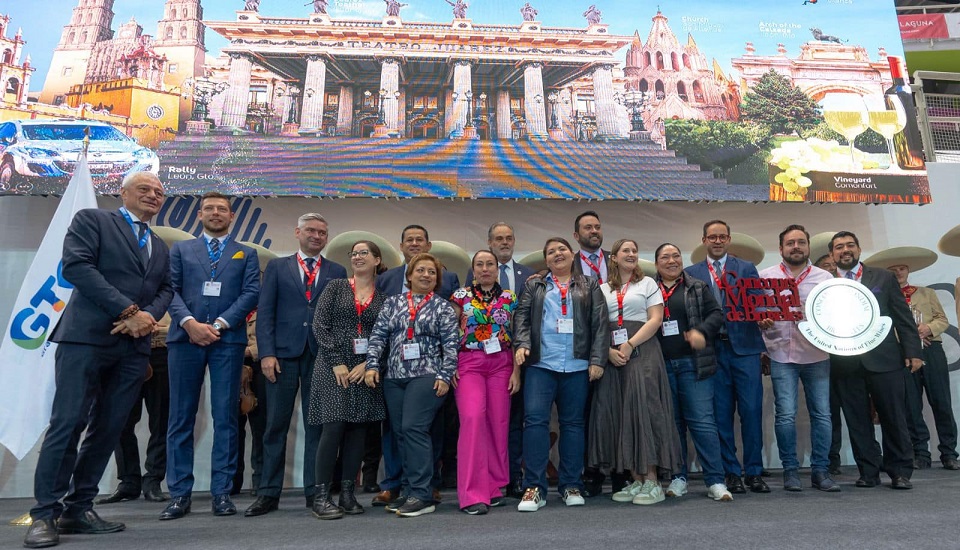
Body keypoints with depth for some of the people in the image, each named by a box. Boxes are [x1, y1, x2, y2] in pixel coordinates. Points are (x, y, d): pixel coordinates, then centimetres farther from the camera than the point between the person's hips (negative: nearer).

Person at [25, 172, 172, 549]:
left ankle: (78, 510, 14)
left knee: (108, 429, 5)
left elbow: (165, 289, 15)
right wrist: (127, 311, -14)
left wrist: (149, 316, -8)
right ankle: (45, 515, 4)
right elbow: (76, 266, -9)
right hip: (87, 337, -6)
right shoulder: (91, 220, 5)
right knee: (67, 425, -6)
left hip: (134, 346, 6)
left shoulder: (160, 247, 23)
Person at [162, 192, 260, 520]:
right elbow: (170, 290, 5)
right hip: (185, 337, 1)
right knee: (181, 418, 2)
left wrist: (219, 324, -10)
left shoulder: (246, 254, 15)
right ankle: (179, 494, 9)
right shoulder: (181, 250, 17)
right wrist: (190, 322, -12)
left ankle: (222, 492, 6)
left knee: (225, 417, 0)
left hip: (228, 339, -1)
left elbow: (251, 293, 2)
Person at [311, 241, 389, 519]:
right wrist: (337, 362, -10)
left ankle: (348, 494, 13)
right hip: (333, 366, -2)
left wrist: (367, 364, -9)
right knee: (333, 427, -9)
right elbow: (320, 324, -3)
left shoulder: (384, 297, 7)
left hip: (365, 369, 2)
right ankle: (321, 496, 0)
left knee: (357, 430, 3)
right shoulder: (336, 287, 4)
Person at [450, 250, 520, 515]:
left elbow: (516, 337, 8)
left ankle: (494, 486, 18)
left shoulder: (509, 298, 8)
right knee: (473, 418, -17)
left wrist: (516, 371, 1)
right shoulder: (461, 296, 5)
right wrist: (450, 367, -4)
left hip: (501, 363, 2)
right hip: (469, 362, -2)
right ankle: (473, 493, -12)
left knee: (499, 423, 3)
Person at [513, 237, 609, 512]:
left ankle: (571, 486, 16)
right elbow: (522, 316, 5)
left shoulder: (589, 286, 13)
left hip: (577, 366, 1)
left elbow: (600, 324, 6)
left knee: (573, 423, 6)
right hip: (541, 364, 0)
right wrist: (521, 344, -12)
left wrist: (597, 359, -4)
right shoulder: (534, 285, 14)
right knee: (535, 419, -9)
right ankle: (534, 487, -3)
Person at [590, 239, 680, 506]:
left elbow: (655, 319, -3)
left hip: (642, 352, -3)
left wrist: (630, 345, -13)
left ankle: (652, 481, -4)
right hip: (612, 357, 3)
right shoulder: (603, 289, 16)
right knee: (619, 415, 1)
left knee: (644, 410, -10)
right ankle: (636, 480, 9)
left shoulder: (647, 284, 8)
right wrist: (609, 351, -9)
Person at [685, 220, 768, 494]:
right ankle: (731, 472, 16)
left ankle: (754, 472, 12)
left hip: (744, 347, 0)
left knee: (751, 410, -2)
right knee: (721, 414, 5)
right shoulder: (691, 273, 9)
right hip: (712, 350, 0)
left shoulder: (747, 269, 11)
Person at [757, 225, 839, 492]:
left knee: (822, 414, 3)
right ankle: (790, 470, 10)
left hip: (816, 355, 2)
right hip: (781, 355, -1)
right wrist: (761, 321, -12)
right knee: (786, 415, -3)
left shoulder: (825, 278, 9)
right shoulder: (765, 277, 6)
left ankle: (820, 470, 16)